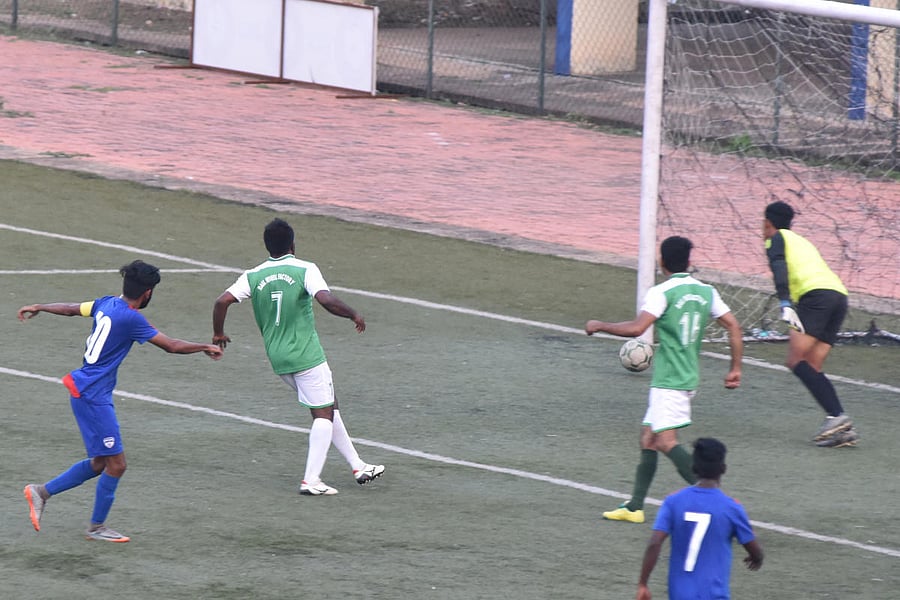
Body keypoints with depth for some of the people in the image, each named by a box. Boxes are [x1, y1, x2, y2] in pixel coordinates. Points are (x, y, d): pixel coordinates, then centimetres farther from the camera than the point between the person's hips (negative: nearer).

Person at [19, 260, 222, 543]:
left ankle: (42, 492, 19)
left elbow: (71, 308, 23)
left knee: (100, 463, 14)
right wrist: (206, 347, 3)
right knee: (115, 464, -2)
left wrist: (38, 308, 39)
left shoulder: (106, 304, 6)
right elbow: (172, 346, -13)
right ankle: (97, 527, 11)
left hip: (85, 391, 10)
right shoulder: (131, 319, -19)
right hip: (93, 395, -10)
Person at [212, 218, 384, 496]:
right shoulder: (305, 270, -11)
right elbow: (327, 301, -24)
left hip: (278, 358, 6)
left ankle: (358, 466, 23)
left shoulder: (253, 276, 2)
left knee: (328, 409, 18)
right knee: (324, 414, 0)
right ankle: (311, 480, -11)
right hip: (307, 355, -6)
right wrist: (354, 315, -8)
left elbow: (222, 301, -6)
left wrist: (218, 334, 9)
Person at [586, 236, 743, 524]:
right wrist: (735, 368, 14)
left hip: (668, 381, -8)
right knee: (648, 438, 14)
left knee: (666, 441, -12)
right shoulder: (706, 292, 8)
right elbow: (733, 326, 7)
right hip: (689, 378, 8)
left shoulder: (661, 293, -13)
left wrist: (599, 325, -9)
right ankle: (634, 507, 16)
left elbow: (636, 328, -24)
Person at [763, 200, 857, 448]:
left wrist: (785, 304, -21)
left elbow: (779, 268, -7)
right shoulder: (803, 242, 35)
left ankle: (836, 416, -26)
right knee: (812, 369, 7)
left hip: (816, 293, -8)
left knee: (796, 361, -10)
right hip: (840, 295, 8)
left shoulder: (776, 239, 11)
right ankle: (844, 428, -8)